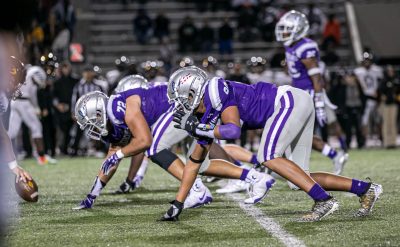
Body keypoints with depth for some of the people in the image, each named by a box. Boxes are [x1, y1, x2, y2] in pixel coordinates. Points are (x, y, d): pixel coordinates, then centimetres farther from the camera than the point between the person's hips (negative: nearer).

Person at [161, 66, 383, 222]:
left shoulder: (215, 90, -14)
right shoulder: (205, 117, 12)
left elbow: (234, 130, -27)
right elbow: (194, 163, 16)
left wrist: (198, 128, -15)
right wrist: (177, 205, 13)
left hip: (290, 101, -9)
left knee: (267, 157, -22)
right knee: (300, 178, 4)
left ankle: (323, 200, -24)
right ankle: (365, 189, 7)